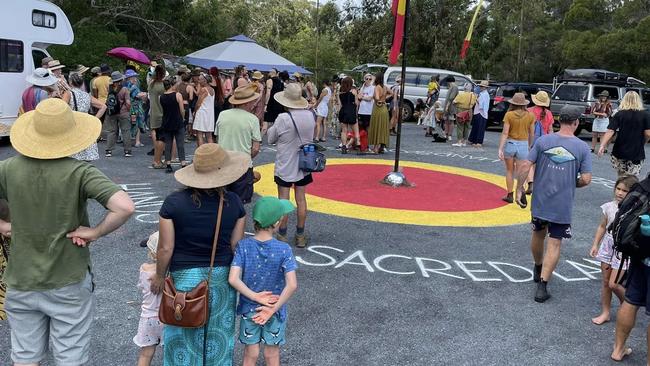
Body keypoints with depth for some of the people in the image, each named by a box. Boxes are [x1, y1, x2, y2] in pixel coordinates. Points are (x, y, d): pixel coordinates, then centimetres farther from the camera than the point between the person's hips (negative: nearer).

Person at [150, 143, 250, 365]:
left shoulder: (174, 203, -15)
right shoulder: (233, 203, -11)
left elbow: (165, 248, -11)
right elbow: (236, 246, -4)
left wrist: (159, 276, 5)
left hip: (185, 276, -1)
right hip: (221, 277, 2)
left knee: (184, 337, 17)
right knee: (218, 335, 20)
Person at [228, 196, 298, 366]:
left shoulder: (243, 246, -16)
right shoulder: (284, 249, -20)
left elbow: (233, 279, -24)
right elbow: (292, 285, -25)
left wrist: (255, 297, -16)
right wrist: (273, 309, -17)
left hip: (248, 309, 1)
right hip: (276, 311, -1)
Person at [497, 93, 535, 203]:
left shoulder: (509, 115, -8)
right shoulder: (530, 116, -2)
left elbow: (505, 133, -11)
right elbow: (531, 134, 5)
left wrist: (500, 149, -11)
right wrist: (529, 146, 20)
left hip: (510, 144, -1)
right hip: (523, 145, 1)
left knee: (510, 171, 16)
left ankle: (509, 195, 22)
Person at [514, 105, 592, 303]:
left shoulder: (543, 141, -4)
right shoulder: (582, 147, -6)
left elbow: (525, 166, -9)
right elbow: (586, 179, -9)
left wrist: (519, 189, 0)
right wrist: (572, 184, 12)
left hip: (540, 201, 2)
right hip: (563, 205, -2)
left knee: (538, 234, 23)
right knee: (554, 243, 5)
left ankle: (538, 270, 43)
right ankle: (542, 285, 0)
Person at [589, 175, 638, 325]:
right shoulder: (609, 207, -2)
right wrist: (595, 244, 7)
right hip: (607, 247, 4)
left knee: (613, 284, -7)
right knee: (605, 282, 11)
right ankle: (605, 313, 24)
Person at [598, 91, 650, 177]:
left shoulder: (619, 114, -3)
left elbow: (610, 132, -13)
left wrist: (602, 146, -17)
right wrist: (641, 143, 12)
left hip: (619, 152, 1)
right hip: (637, 153, -1)